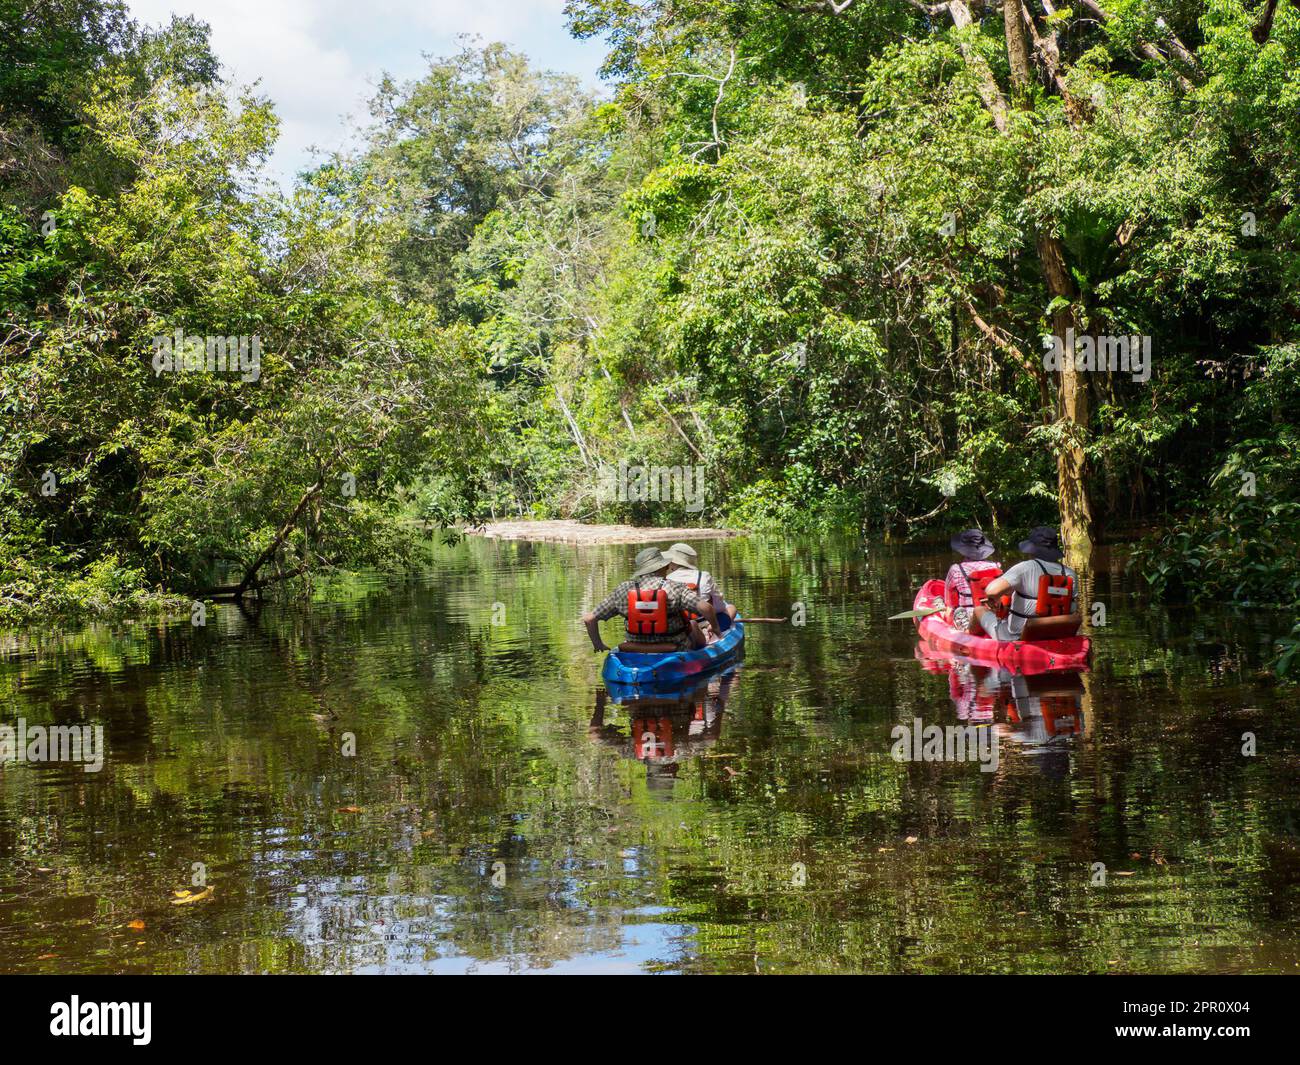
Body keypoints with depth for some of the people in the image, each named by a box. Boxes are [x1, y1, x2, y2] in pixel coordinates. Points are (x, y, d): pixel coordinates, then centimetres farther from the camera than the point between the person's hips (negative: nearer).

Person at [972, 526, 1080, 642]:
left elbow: (992, 591, -34)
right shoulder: (1071, 575, -9)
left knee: (979, 610, 22)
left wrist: (994, 600, -10)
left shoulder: (1025, 568, -23)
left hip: (1015, 637, -5)